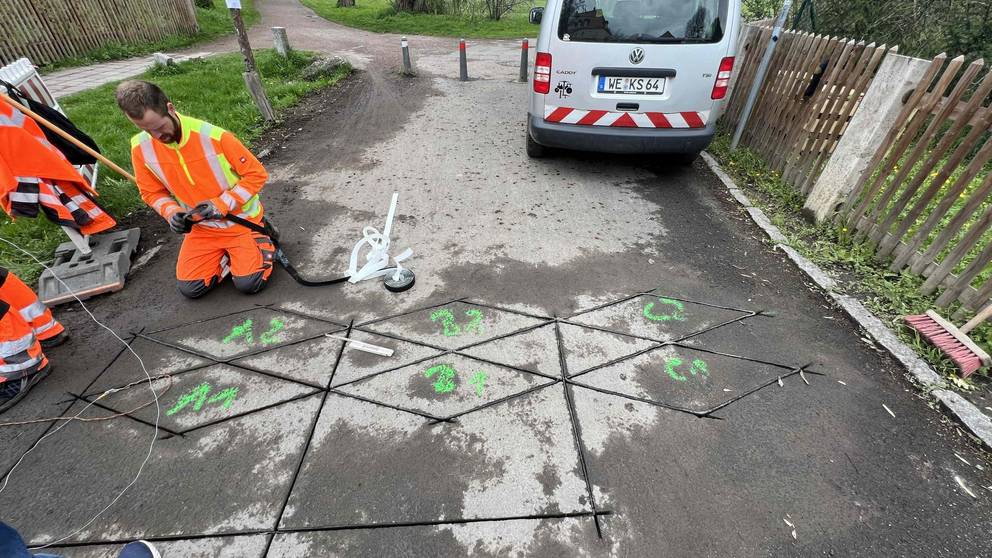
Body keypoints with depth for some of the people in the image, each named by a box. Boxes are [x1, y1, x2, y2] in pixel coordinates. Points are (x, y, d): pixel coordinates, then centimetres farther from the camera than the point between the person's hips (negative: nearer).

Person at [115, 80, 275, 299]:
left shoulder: (214, 136, -22)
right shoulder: (141, 147, -7)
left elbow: (257, 174, -16)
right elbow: (152, 192, 6)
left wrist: (220, 204, -22)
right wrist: (172, 212, -15)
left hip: (240, 219, -4)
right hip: (202, 227, 5)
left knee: (249, 284, -15)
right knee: (190, 288, -4)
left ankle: (261, 237, 12)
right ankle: (228, 252, 20)